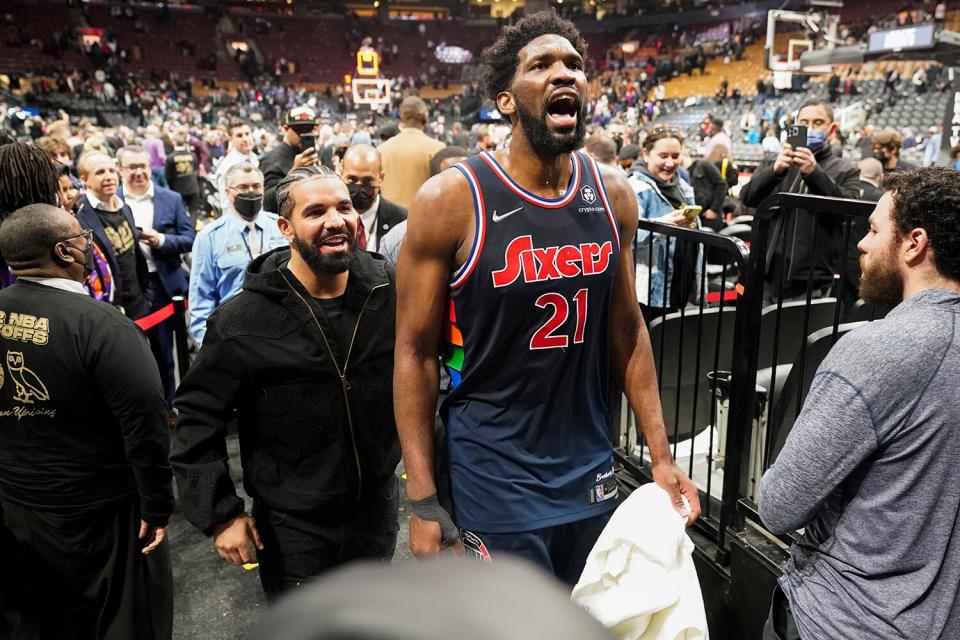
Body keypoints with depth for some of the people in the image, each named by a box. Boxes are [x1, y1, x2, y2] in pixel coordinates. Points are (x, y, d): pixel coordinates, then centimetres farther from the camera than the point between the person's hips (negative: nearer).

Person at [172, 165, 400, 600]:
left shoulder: (391, 292, -10)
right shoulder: (241, 323, -18)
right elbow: (198, 417, -9)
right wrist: (219, 515, -10)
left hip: (379, 504, 3)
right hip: (292, 524, -3)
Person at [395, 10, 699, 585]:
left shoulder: (614, 195, -1)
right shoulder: (451, 199, -15)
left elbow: (627, 328, 7)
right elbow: (415, 352, -11)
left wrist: (661, 456, 5)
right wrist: (423, 501, -11)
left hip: (591, 474, 5)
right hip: (491, 484, -4)